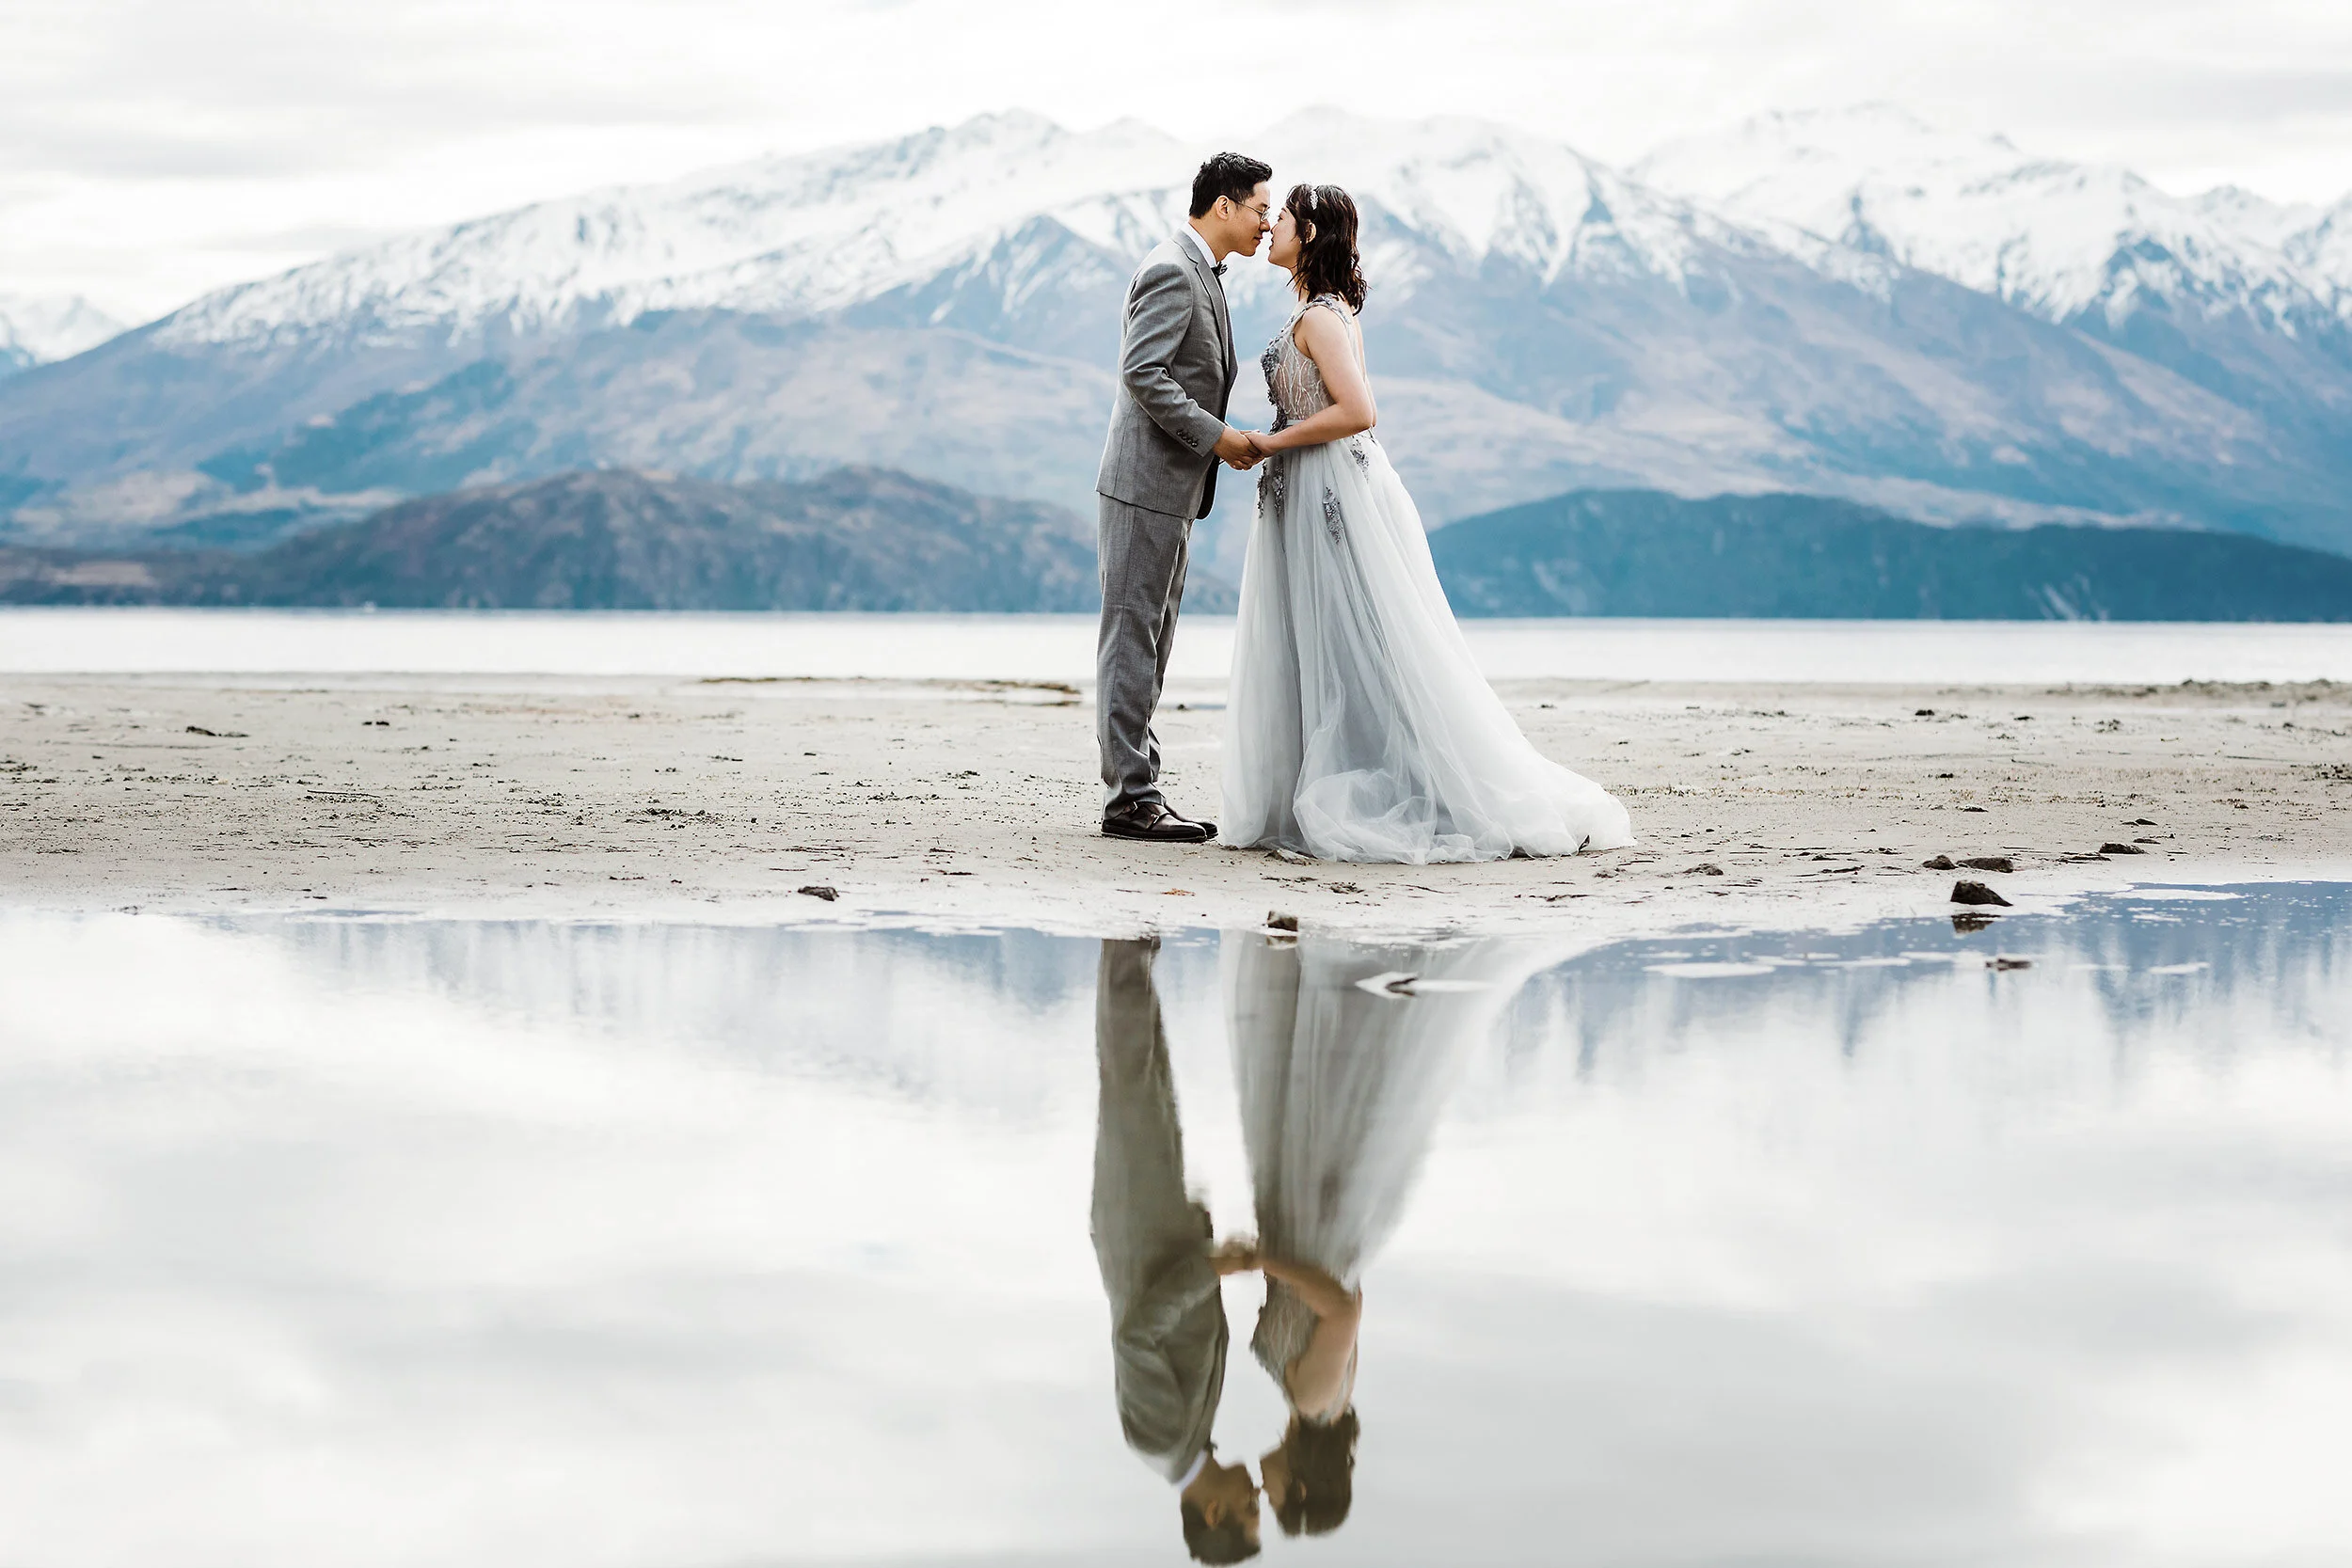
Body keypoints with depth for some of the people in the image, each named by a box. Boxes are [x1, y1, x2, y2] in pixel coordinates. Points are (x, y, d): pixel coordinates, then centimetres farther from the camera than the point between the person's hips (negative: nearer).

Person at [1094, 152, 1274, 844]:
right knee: (1132, 638, -7)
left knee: (1150, 643, 12)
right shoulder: (1172, 271, -15)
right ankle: (1129, 798, -6)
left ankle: (1137, 787, 16)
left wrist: (1219, 437, 13)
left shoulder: (1199, 272, 18)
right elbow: (1141, 372, -23)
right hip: (1147, 482, -11)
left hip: (1173, 488, 11)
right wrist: (1217, 436, -19)